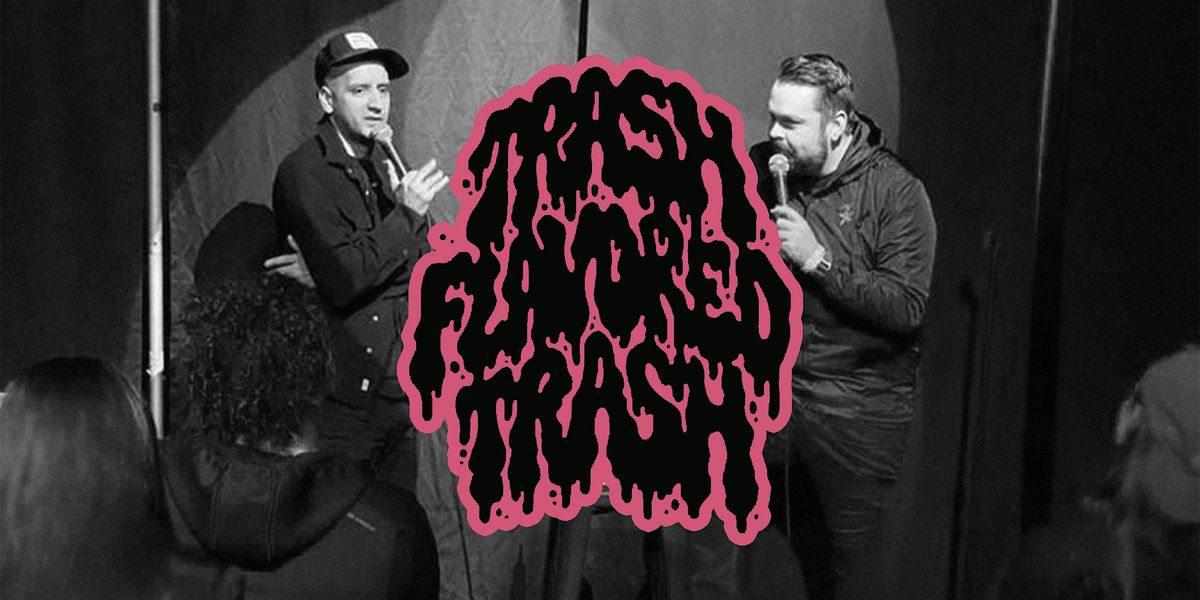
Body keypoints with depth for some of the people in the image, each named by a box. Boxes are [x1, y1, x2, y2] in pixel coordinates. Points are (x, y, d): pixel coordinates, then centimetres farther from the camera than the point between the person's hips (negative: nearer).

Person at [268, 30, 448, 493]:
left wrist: (338, 269, -13)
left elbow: (423, 263, 2)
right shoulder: (304, 172, -11)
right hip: (344, 399, -6)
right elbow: (344, 281, -20)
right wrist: (406, 213, -14)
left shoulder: (385, 163, 10)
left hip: (399, 396, 6)